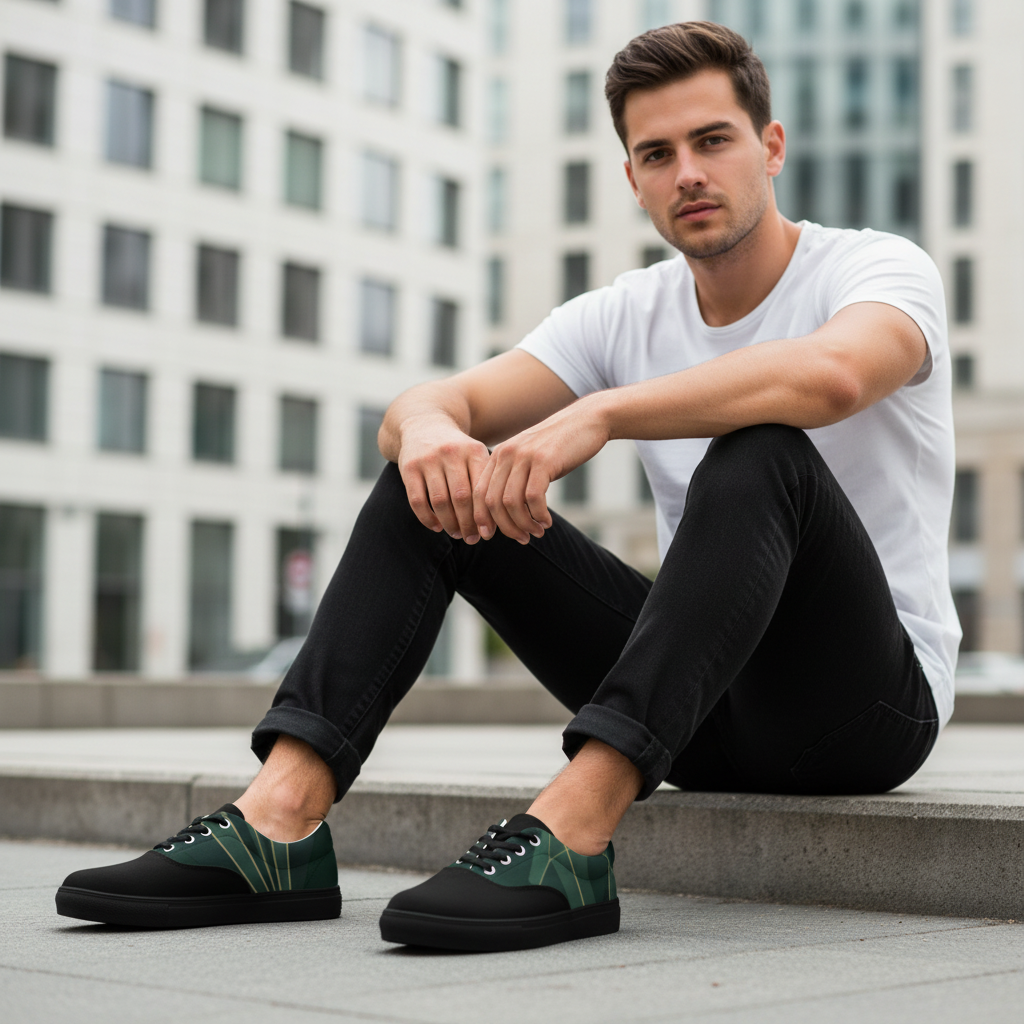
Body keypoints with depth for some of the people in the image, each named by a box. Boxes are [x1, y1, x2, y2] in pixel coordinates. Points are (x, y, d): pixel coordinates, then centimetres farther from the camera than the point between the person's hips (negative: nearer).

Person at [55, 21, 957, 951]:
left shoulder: (880, 268, -9)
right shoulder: (623, 315, 6)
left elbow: (829, 375, -36)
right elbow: (424, 405, -6)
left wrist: (597, 413, -42)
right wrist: (429, 428, -31)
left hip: (870, 695, -4)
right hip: (706, 705, 5)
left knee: (760, 455, -35)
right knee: (437, 480, -9)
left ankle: (568, 838, -44)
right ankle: (280, 823, -24)